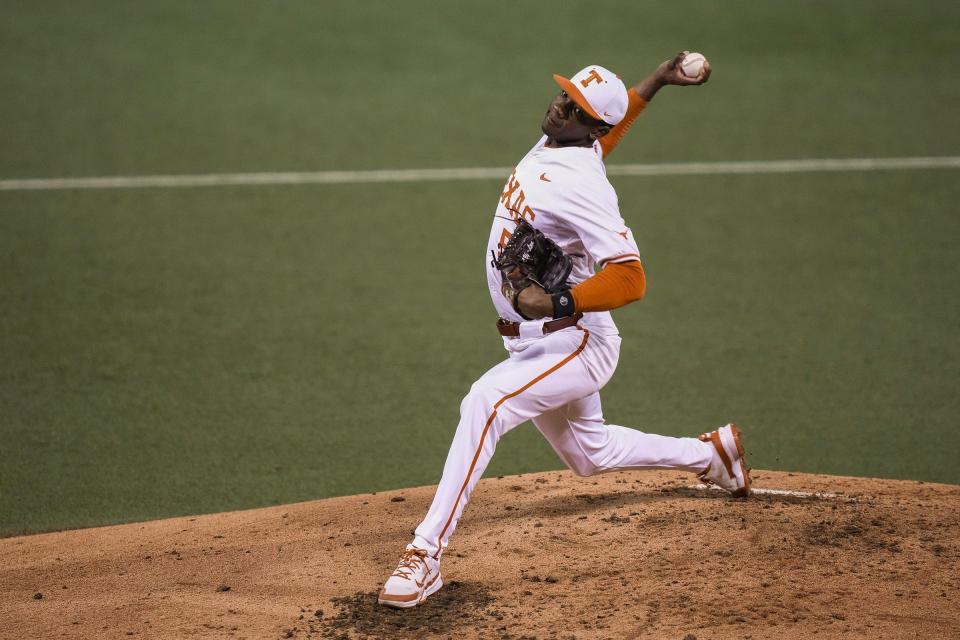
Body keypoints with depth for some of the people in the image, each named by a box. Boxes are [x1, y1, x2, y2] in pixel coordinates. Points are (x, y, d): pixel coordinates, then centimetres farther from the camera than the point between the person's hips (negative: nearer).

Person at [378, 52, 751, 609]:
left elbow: (630, 279, -29)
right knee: (591, 454, 26)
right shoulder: (551, 145, 4)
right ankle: (709, 454, 49)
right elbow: (602, 140, 28)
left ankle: (427, 554, -36)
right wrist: (654, 83, 21)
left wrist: (558, 302, -41)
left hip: (576, 344, -10)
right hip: (536, 346, 10)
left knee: (486, 401, -32)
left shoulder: (581, 185, -23)